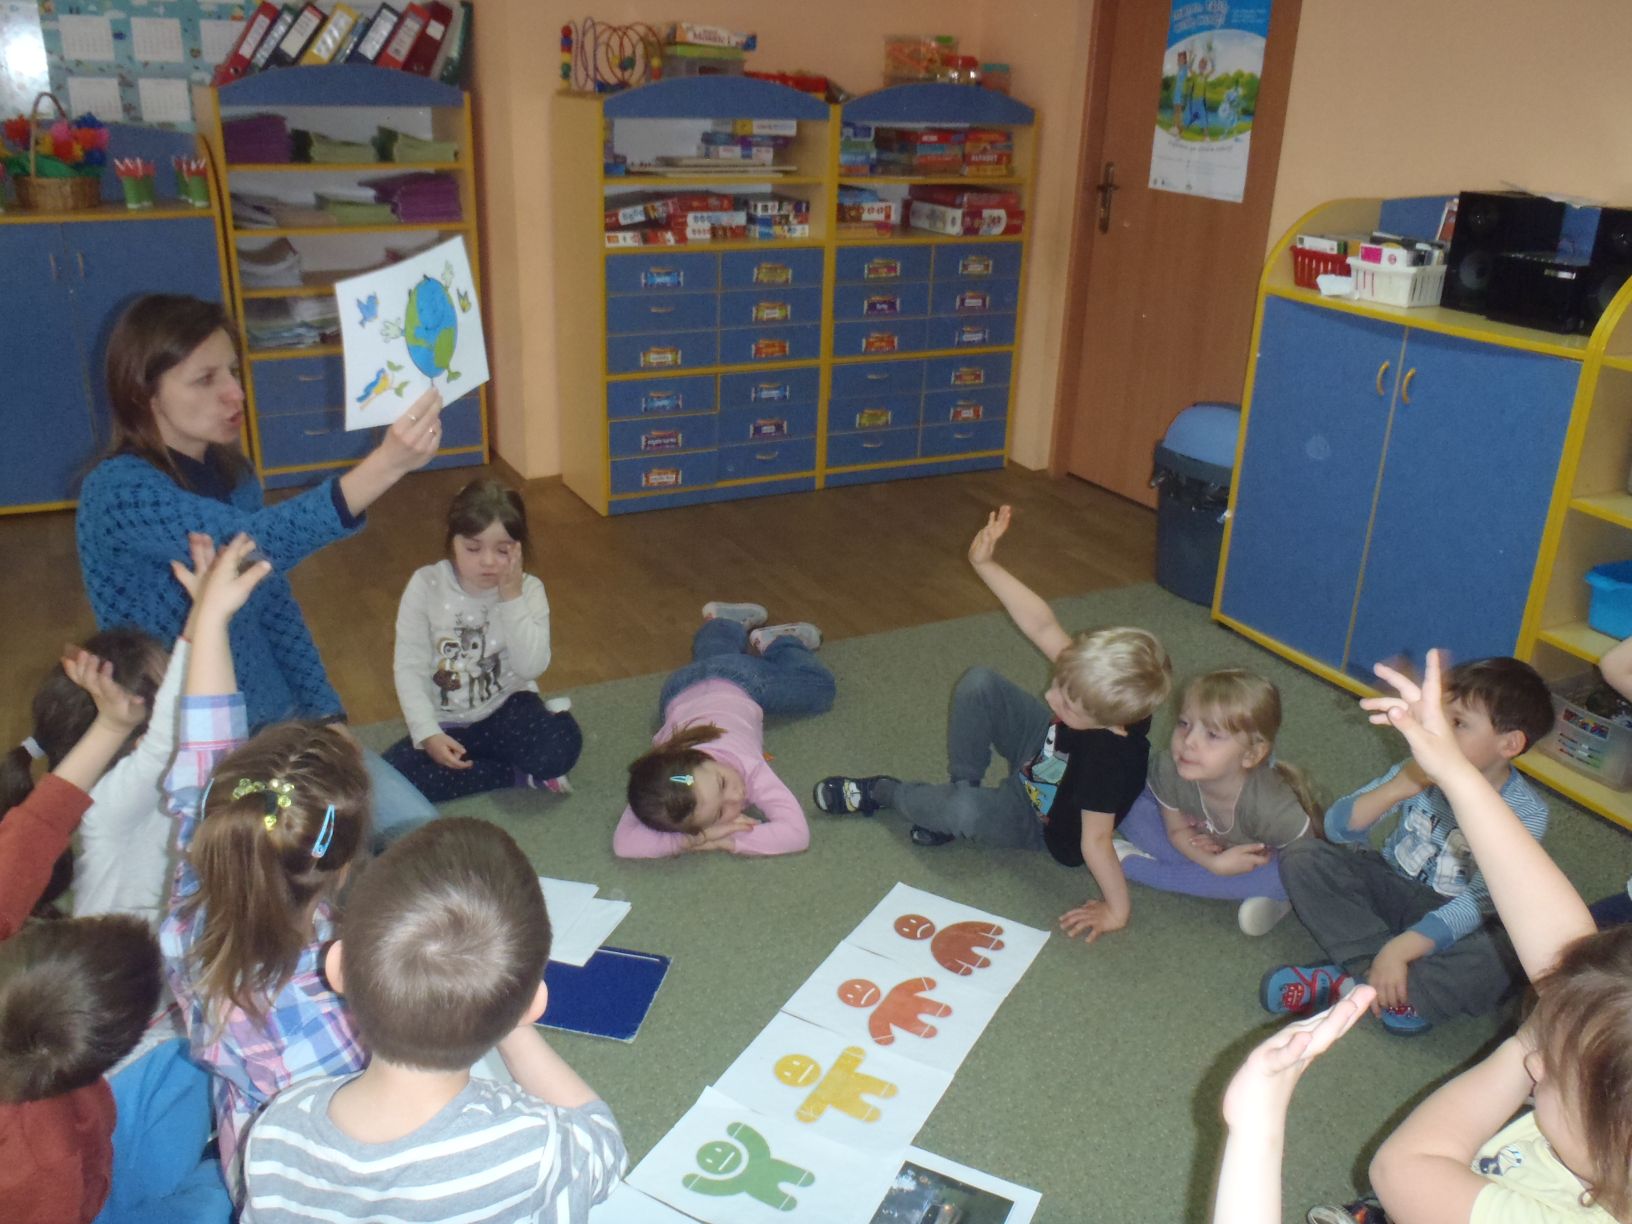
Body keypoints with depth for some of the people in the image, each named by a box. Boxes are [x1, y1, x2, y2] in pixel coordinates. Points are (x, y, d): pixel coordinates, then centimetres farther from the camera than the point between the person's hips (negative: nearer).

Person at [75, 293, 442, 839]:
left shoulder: (230, 470, 3)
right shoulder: (119, 492, -22)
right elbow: (257, 541, -40)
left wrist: (326, 713, 4)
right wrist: (384, 465, -53)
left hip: (276, 717, 7)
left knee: (417, 827, 0)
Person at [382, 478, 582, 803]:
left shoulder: (528, 590, -9)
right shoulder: (426, 586, -11)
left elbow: (531, 666, -20)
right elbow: (409, 668, -10)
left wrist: (512, 599, -24)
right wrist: (428, 734, -20)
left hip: (507, 707, -2)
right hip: (445, 721, 2)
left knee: (562, 746, -32)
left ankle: (467, 762, -3)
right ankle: (520, 774, -12)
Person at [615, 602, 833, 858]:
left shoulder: (746, 765, -51)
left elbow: (797, 832, -56)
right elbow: (623, 843, -58)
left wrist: (725, 842, -58)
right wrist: (700, 838, -61)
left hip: (742, 679, -1)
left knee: (820, 686, 28)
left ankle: (775, 641, 41)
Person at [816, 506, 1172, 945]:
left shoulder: (1108, 759, -41)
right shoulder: (1097, 680, -27)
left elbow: (1095, 841, -33)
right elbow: (1043, 625, -27)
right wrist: (986, 565, -35)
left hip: (1043, 825, -6)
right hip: (1040, 750, 6)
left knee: (966, 813, -35)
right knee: (978, 684, -16)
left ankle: (879, 792, -1)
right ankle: (960, 788, 2)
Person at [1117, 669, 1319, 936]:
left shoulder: (1274, 809, -40)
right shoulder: (1168, 770, -31)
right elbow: (1176, 830, -15)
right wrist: (1215, 863, -33)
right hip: (1208, 850, 3)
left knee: (1290, 875, -38)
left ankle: (1138, 865, -25)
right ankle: (1245, 889, -13)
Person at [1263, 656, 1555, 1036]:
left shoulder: (1525, 814, -18)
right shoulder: (1422, 772, -11)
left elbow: (1479, 902, -28)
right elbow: (1338, 828, -12)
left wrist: (1399, 948, -39)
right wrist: (1397, 788, -30)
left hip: (1453, 919, -3)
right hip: (1393, 887, 4)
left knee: (1513, 952, -35)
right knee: (1301, 857, -18)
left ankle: (1349, 979, -32)